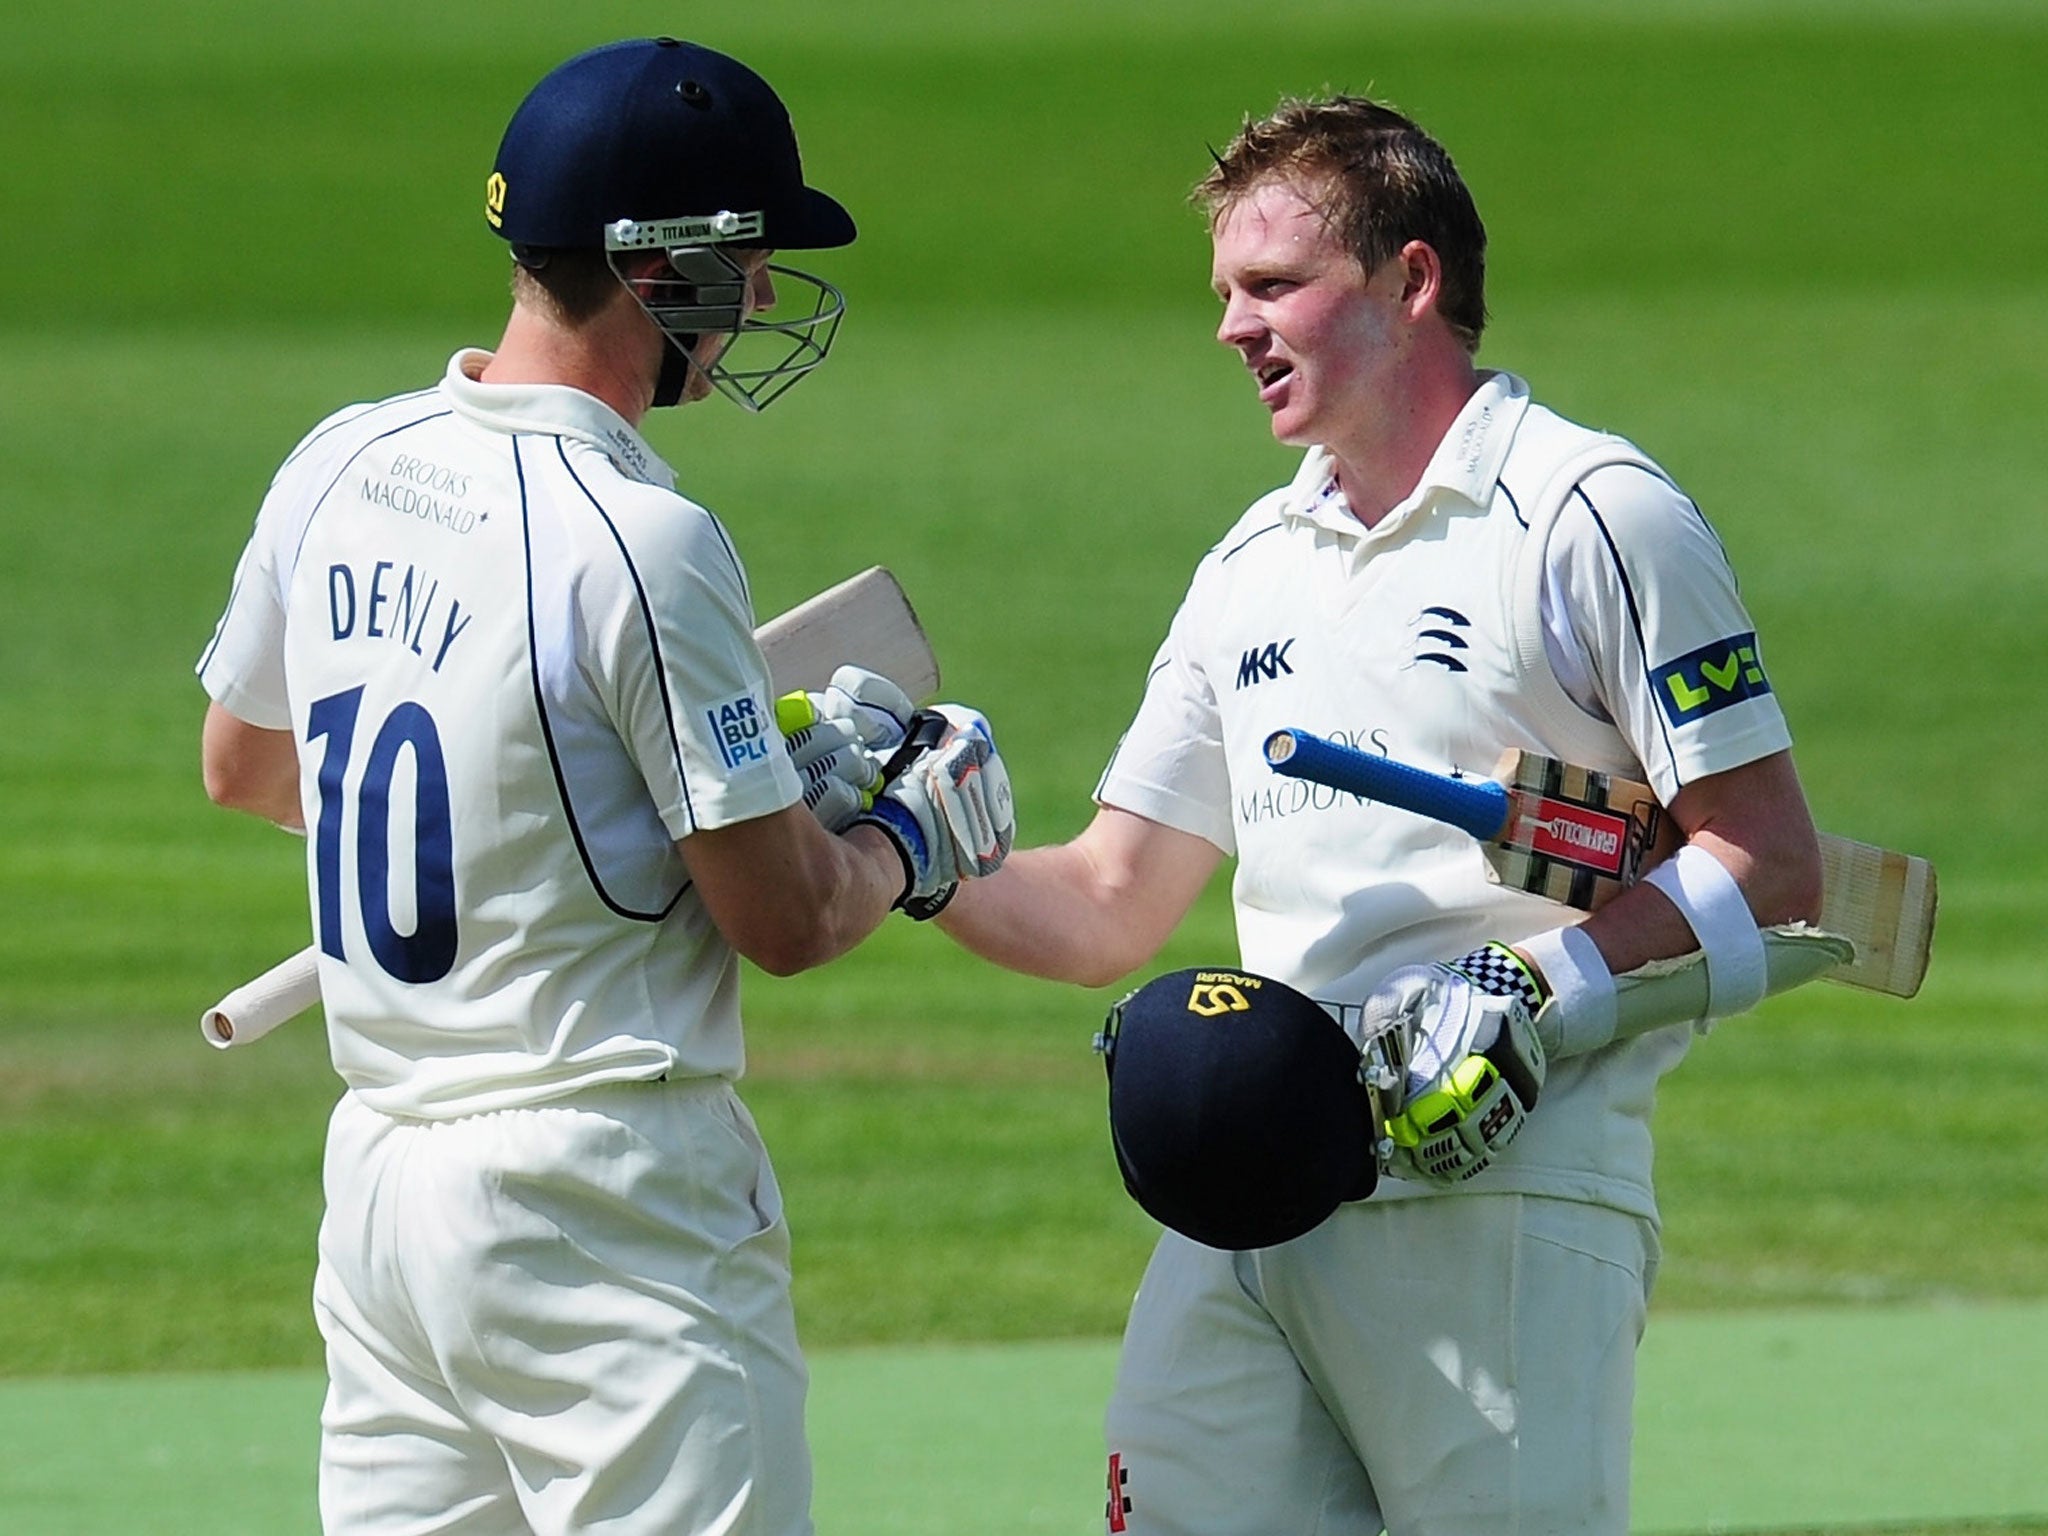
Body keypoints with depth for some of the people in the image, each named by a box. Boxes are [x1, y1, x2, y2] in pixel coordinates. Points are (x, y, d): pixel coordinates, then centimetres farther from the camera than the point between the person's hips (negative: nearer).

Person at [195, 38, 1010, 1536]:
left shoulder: (338, 468, 5)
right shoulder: (641, 541, -18)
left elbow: (242, 763, 23)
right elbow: (785, 920, -13)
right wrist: (917, 832, 10)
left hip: (378, 1171, 8)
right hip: (605, 1195, -8)